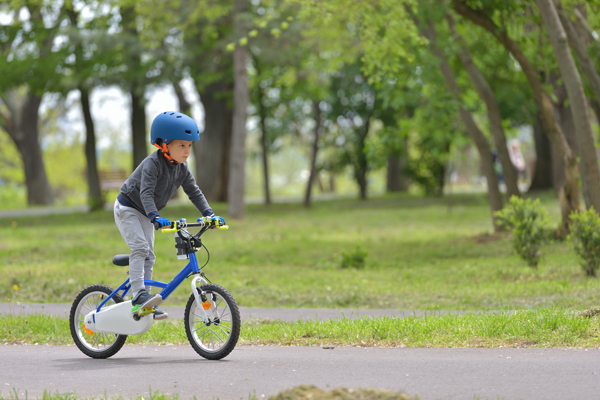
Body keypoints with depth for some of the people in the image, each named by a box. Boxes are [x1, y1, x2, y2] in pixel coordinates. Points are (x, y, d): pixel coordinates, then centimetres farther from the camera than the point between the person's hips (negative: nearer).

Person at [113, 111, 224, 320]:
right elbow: (146, 192, -39)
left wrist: (209, 214, -16)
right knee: (140, 247, -24)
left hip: (145, 214, 8)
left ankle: (145, 301, 7)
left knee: (148, 256, 4)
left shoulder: (182, 168, -5)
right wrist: (155, 217, -52)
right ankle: (138, 294, -29)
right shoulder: (153, 163, -28)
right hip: (127, 208, -8)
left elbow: (194, 192, -2)